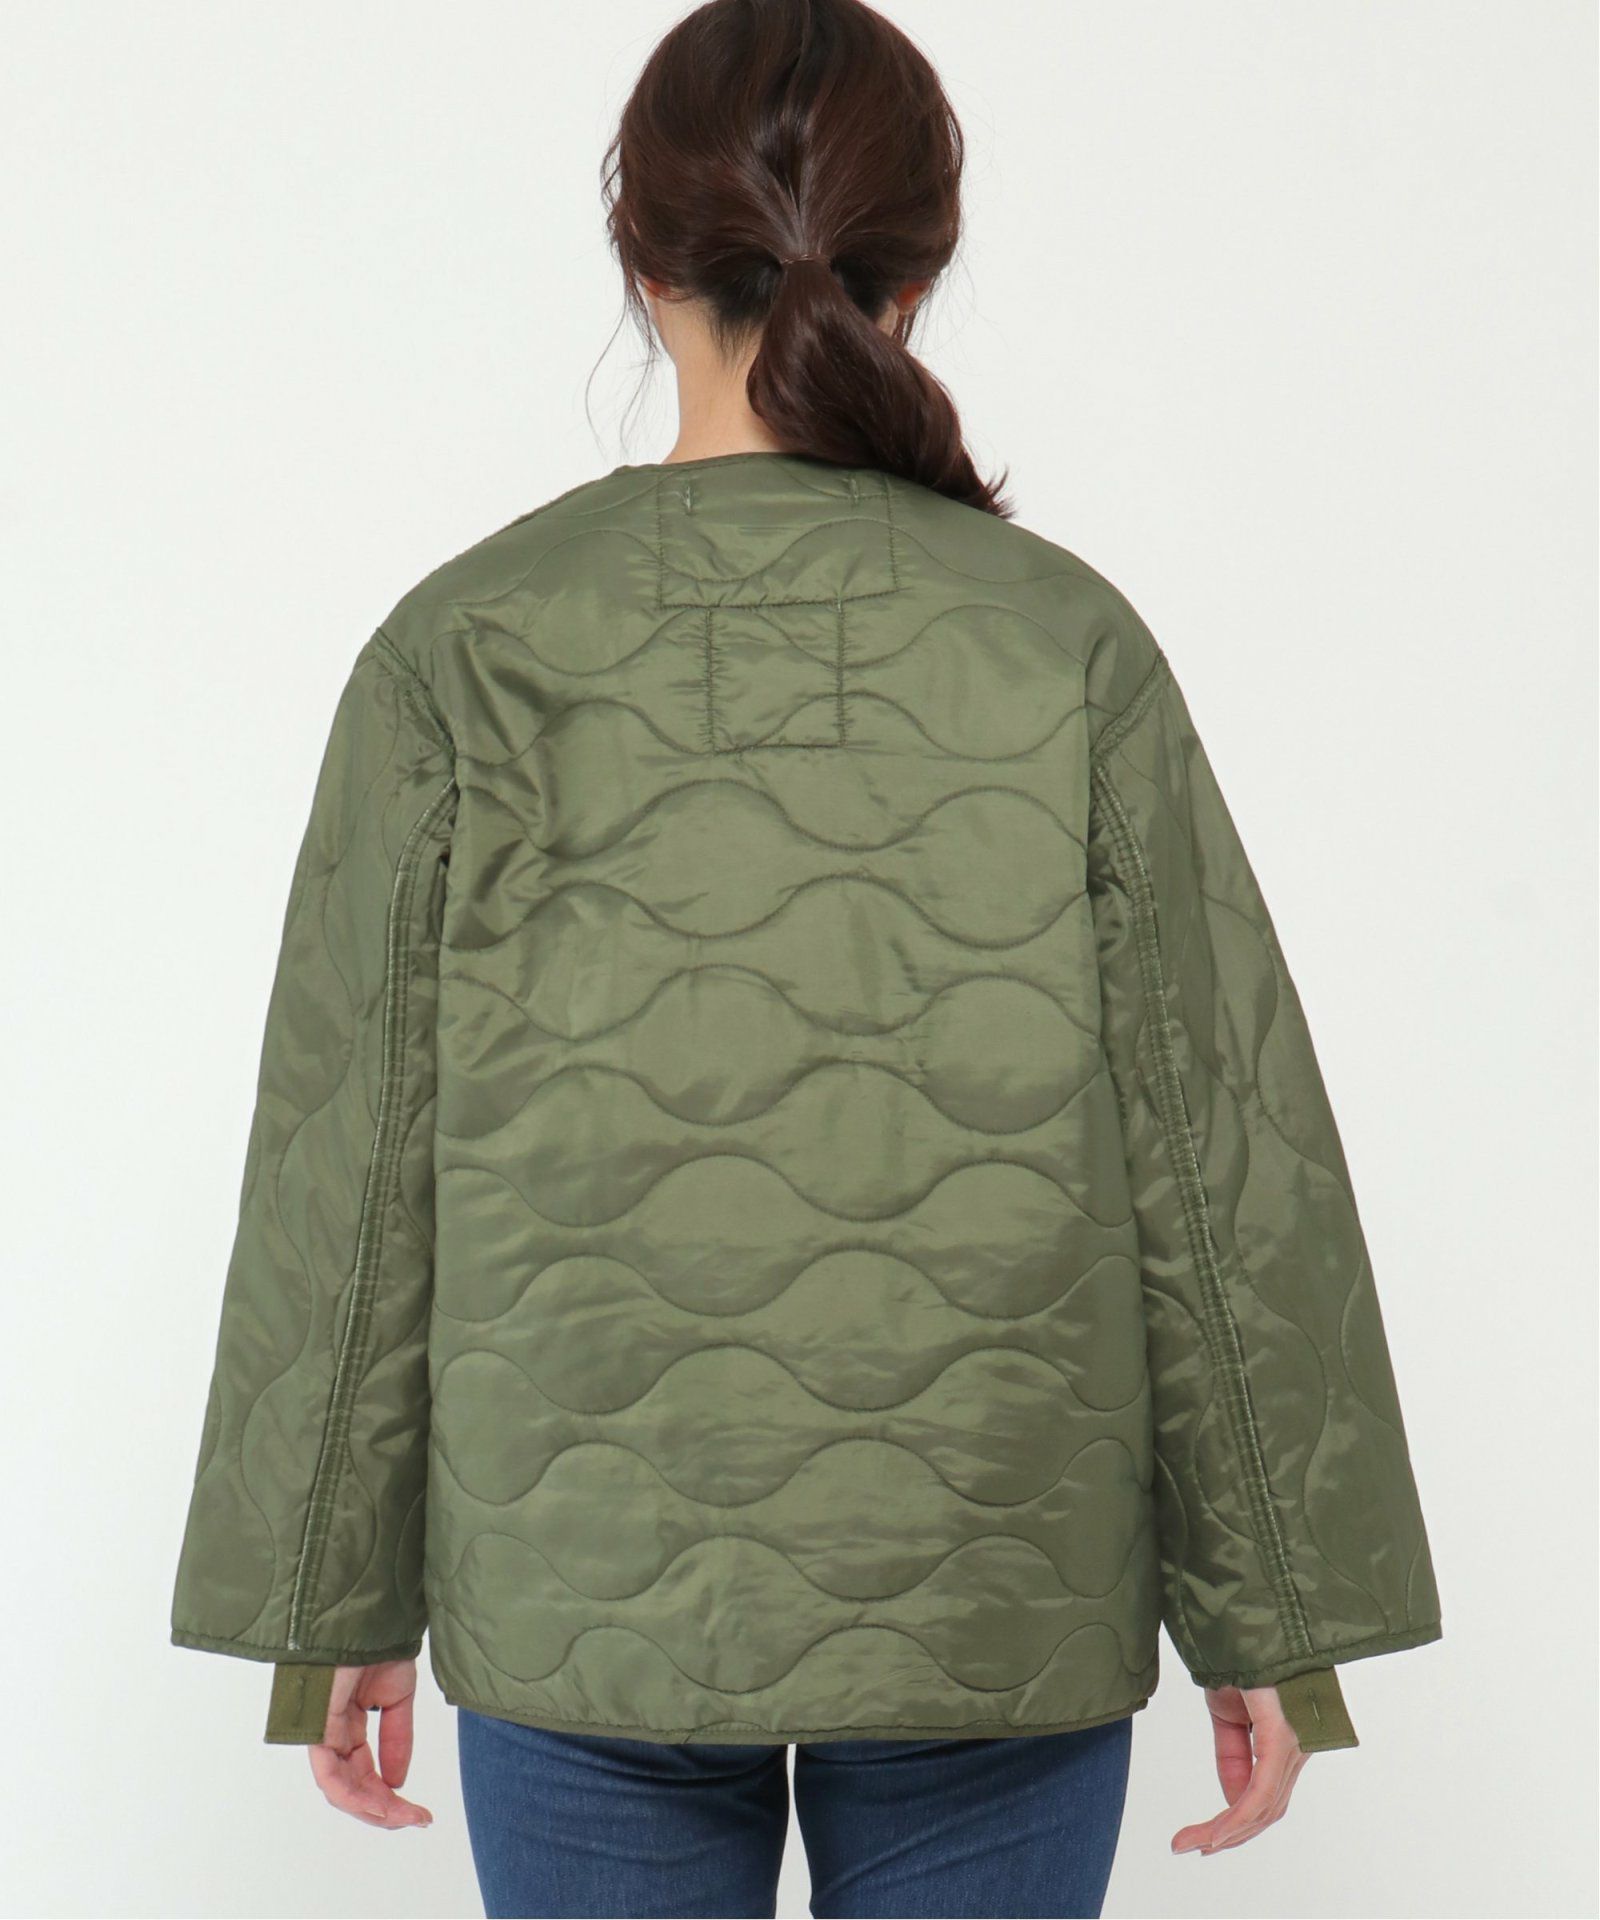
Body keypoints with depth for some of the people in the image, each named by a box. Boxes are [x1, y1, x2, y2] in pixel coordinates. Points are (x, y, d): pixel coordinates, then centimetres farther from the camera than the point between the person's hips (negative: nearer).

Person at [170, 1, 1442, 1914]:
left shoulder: (463, 651, -8)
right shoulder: (1068, 649, -8)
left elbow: (352, 1167, -4)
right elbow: (1222, 1165, -5)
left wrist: (343, 1598, 7)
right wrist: (1275, 1614, 5)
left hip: (585, 1598, 0)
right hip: (997, 1606, 0)